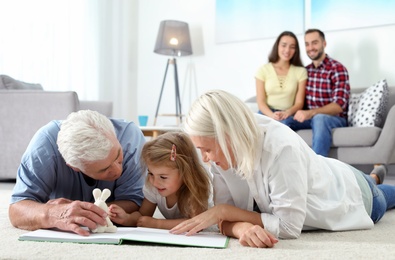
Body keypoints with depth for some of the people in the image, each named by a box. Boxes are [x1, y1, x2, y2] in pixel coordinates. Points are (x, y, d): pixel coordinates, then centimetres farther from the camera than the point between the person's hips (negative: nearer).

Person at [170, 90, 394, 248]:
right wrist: (243, 229, -49)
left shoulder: (281, 148, -46)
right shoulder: (223, 151, -29)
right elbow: (227, 218, -27)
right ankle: (374, 176, 66)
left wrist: (222, 211, -41)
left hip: (349, 189, -4)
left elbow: (288, 226, -43)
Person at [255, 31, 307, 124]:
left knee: (283, 123, -33)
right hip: (267, 114, 0)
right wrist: (272, 115, -19)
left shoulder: (300, 71, 8)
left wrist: (287, 113, -17)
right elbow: (260, 101, 1)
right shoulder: (263, 70, 6)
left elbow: (299, 102, 4)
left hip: (288, 116, 0)